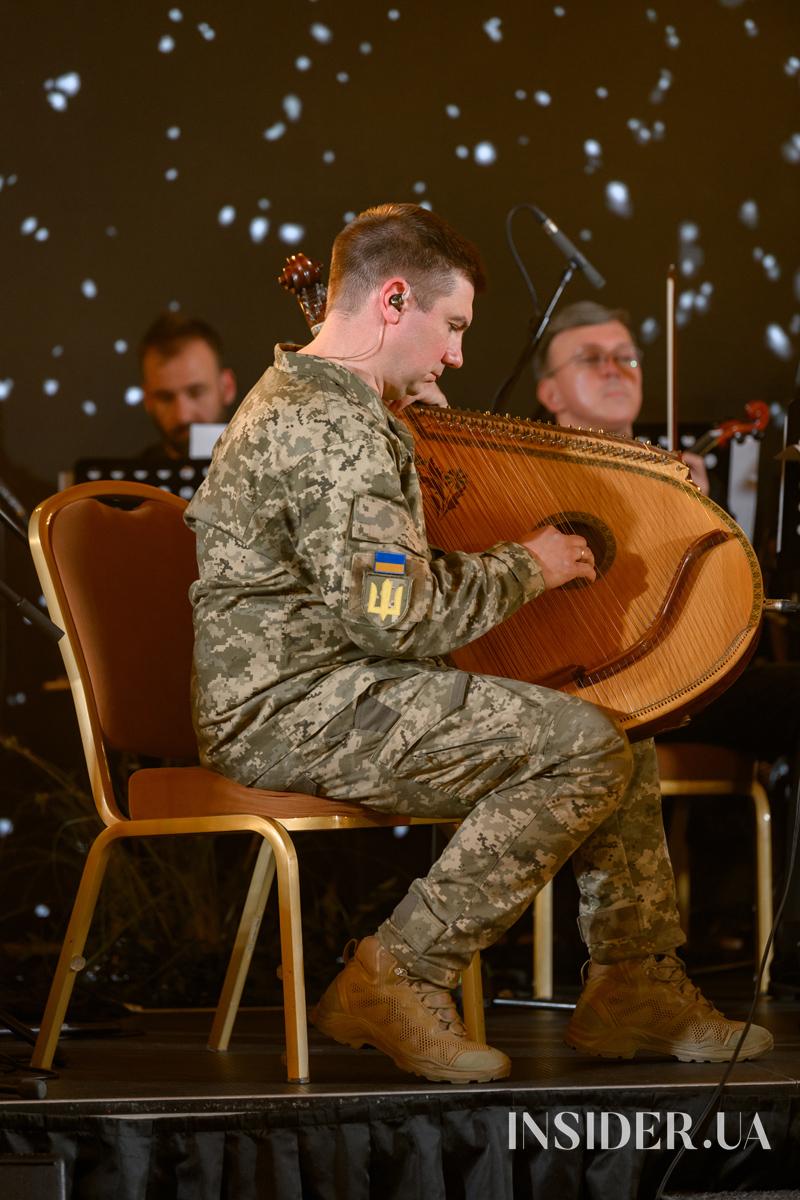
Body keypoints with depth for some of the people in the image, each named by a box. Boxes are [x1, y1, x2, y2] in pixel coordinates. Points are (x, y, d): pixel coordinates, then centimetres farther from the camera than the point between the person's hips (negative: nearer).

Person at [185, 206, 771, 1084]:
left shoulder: (301, 397, 19)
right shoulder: (329, 428, -18)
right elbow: (399, 616, -23)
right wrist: (525, 567, -8)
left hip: (325, 693, 11)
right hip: (297, 710, -11)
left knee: (620, 734, 9)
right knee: (585, 747, -22)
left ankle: (638, 987, 11)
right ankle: (398, 981, -15)